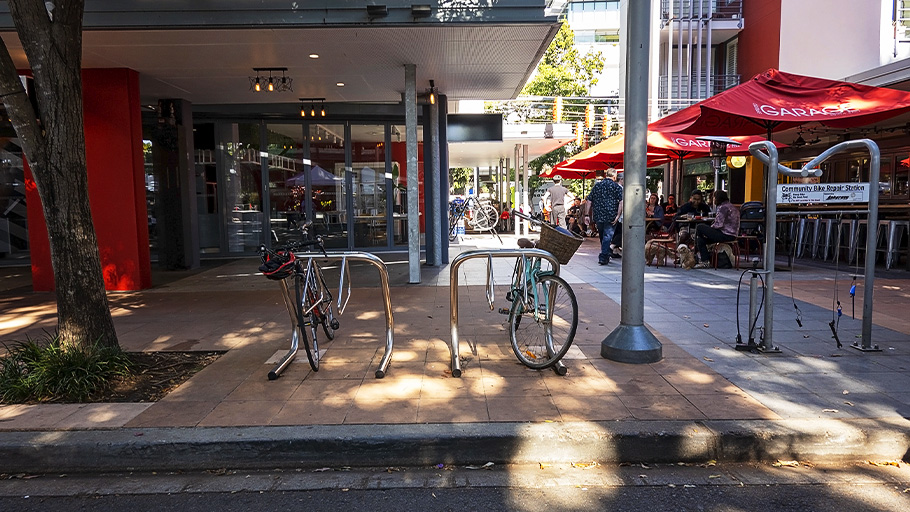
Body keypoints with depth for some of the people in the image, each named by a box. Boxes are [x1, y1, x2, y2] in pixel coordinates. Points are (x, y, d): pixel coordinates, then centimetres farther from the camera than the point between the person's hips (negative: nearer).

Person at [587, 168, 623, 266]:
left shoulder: (597, 185, 8)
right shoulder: (617, 186, -3)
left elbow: (589, 201, 7)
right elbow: (621, 202, -15)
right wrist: (618, 215, -14)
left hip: (598, 216, 4)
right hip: (611, 217, -4)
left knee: (602, 236, 19)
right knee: (607, 236, 1)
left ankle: (606, 254, 34)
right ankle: (603, 257, -4)